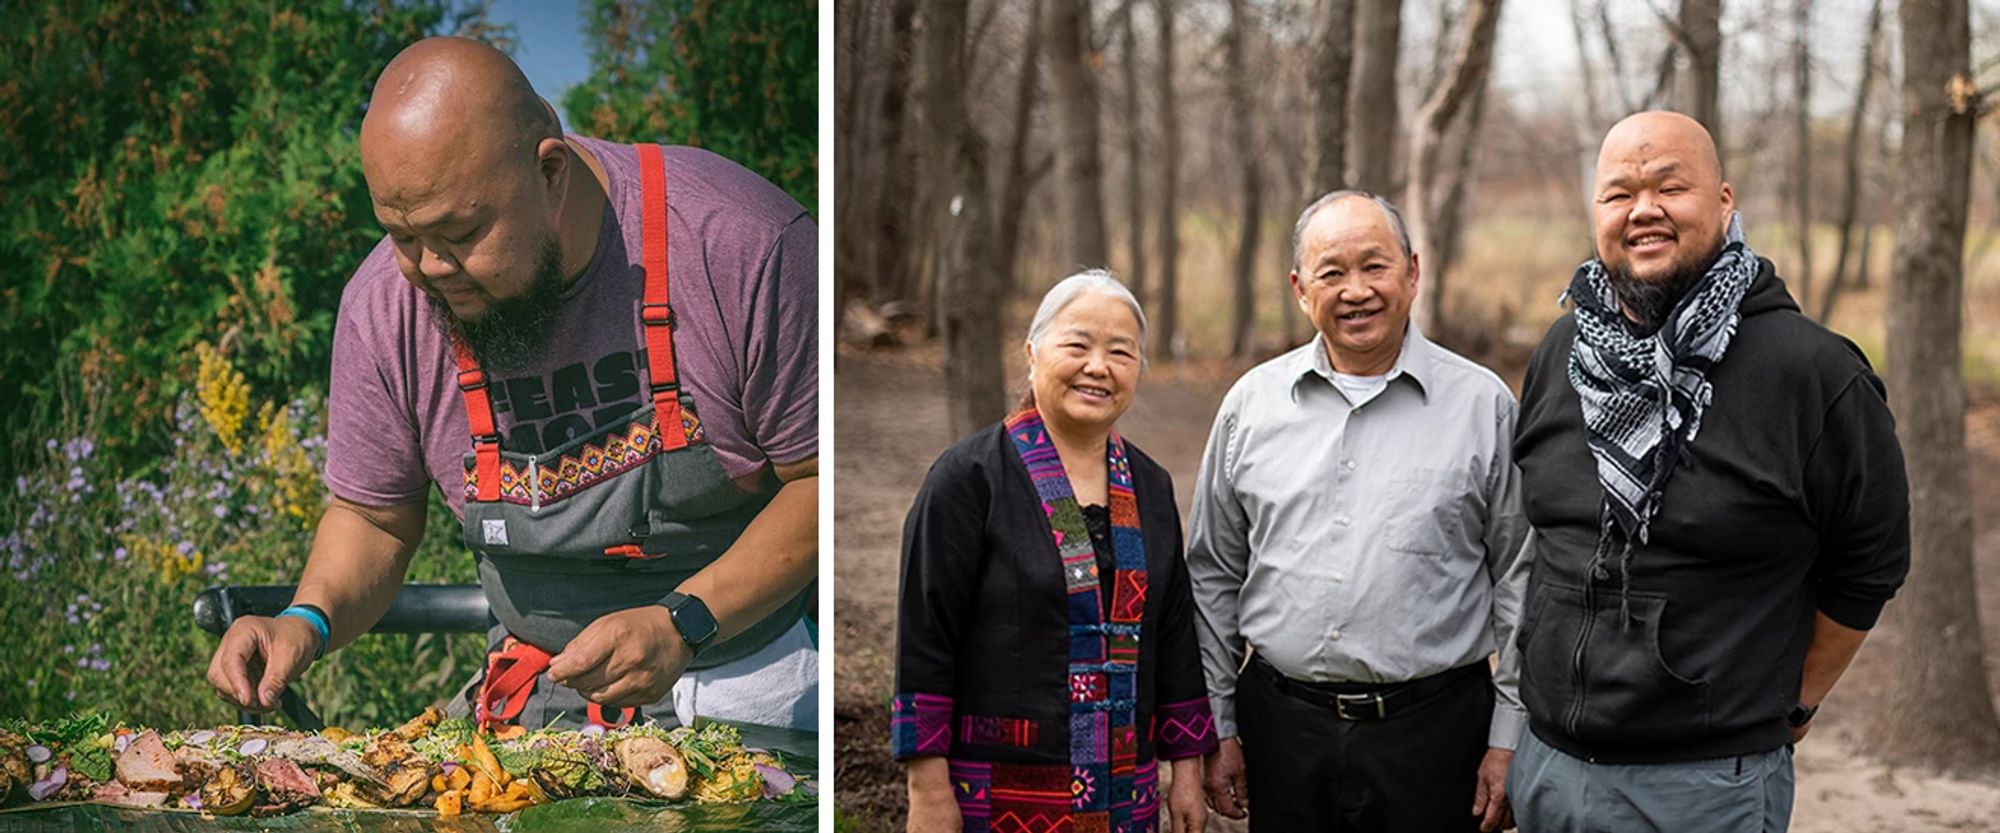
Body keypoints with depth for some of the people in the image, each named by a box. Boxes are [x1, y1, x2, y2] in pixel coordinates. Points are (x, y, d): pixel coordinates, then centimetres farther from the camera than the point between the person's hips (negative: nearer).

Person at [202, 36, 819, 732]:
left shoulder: (736, 241, -18)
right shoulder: (384, 305, -6)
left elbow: (821, 480, -11)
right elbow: (374, 516, 9)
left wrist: (685, 624, -21)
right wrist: (309, 620, -12)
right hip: (540, 695, 3)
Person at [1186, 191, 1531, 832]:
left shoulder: (1482, 405, 0)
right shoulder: (1252, 404, 6)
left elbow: (1520, 580, 1)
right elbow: (1213, 575, 11)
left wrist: (1508, 738, -2)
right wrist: (1218, 726, 9)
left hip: (1434, 725, -2)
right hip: (1282, 725, 2)